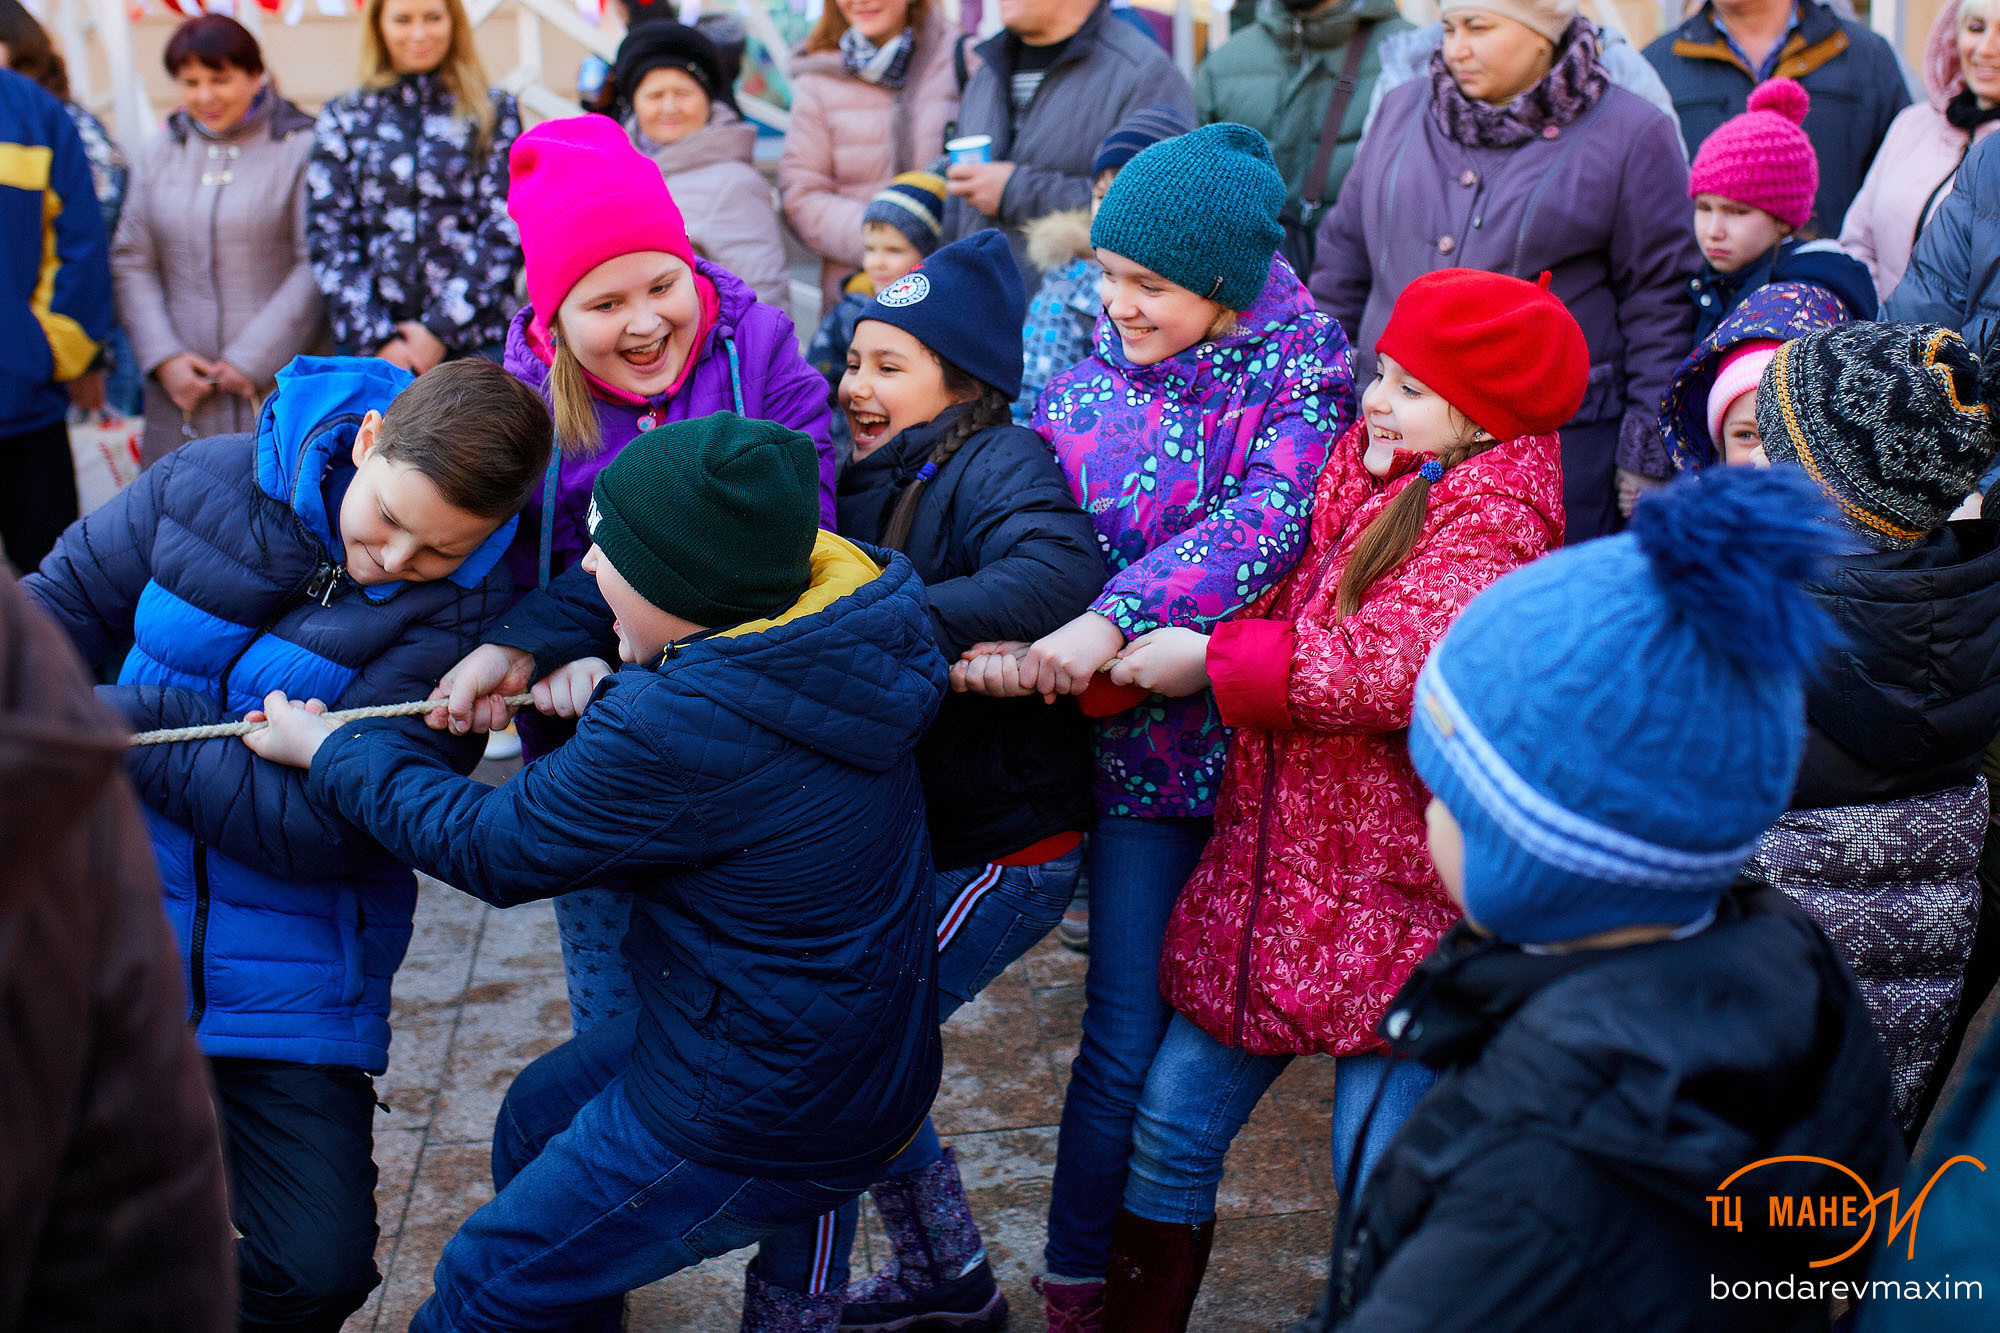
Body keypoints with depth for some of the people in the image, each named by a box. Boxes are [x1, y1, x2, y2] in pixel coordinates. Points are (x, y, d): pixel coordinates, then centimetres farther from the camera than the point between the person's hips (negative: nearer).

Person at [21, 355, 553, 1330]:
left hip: (289, 983, -2)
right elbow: (63, 602, 12)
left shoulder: (467, 609, -15)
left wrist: (123, 725, -18)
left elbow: (327, 827, -19)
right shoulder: (208, 483, -6)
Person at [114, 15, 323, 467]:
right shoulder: (162, 150, 13)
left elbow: (319, 268, -8)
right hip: (182, 386, 4)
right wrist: (164, 357, -2)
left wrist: (252, 360, -9)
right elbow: (131, 262, 11)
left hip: (278, 382, -4)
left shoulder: (301, 146, -2)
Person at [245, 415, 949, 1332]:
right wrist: (555, 647, -9)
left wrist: (326, 750, -3)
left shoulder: (680, 731, -32)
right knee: (538, 1117, 30)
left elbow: (491, 849, -16)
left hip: (755, 1128, -9)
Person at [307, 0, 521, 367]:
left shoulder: (494, 111, 9)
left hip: (477, 340, -1)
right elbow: (327, 235, 6)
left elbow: (506, 229, 0)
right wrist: (376, 339, -6)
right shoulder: (343, 117, 13)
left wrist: (440, 330, -8)